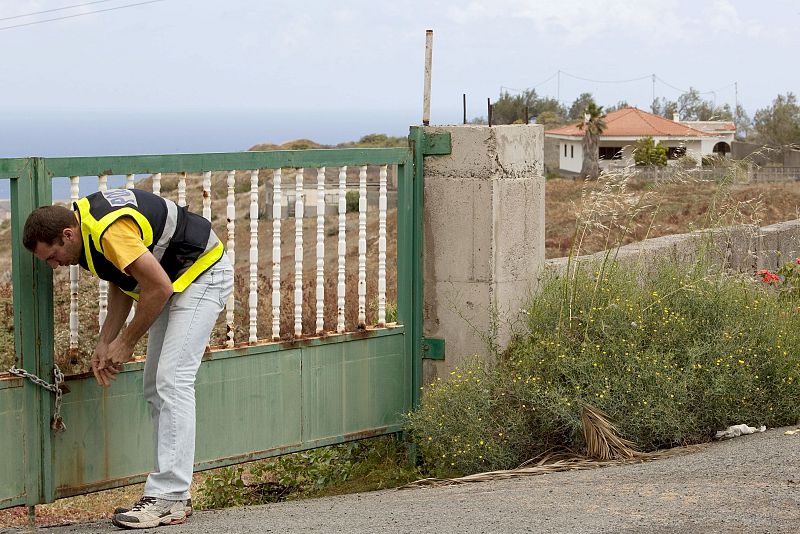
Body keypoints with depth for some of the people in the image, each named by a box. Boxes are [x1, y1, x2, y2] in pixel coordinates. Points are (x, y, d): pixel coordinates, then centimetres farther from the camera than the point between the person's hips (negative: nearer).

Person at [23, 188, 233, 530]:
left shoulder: (110, 230, -30)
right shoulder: (84, 219, 0)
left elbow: (159, 288, -26)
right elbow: (121, 281, 12)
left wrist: (126, 342, -14)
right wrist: (104, 344, 4)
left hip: (203, 273, -10)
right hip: (175, 279, 10)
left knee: (173, 382, -17)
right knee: (156, 387, 8)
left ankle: (168, 500, -18)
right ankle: (173, 493, 10)